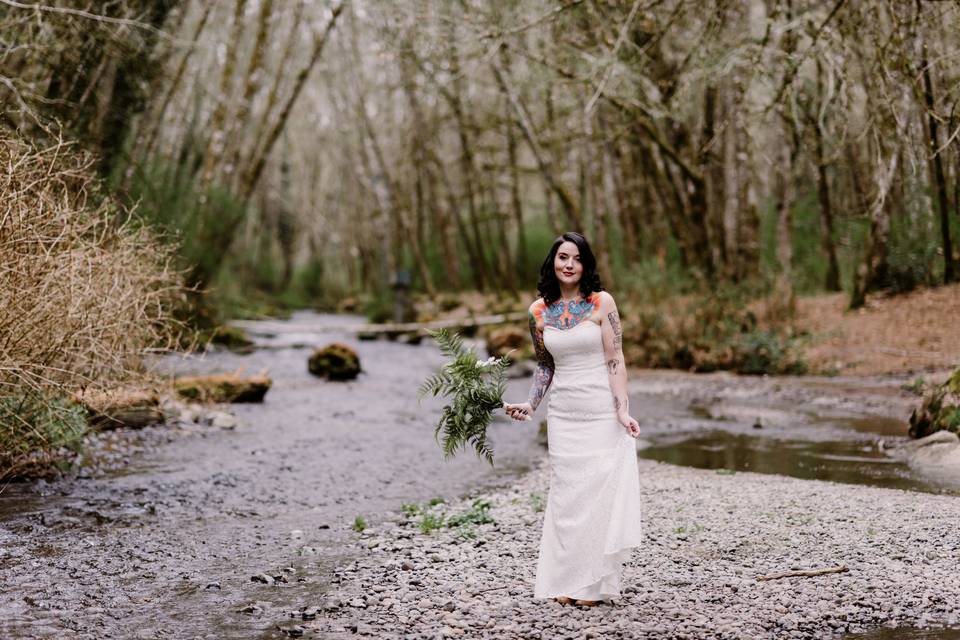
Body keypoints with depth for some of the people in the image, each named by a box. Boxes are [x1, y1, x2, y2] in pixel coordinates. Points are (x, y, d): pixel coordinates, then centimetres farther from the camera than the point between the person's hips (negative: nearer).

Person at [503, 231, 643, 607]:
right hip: (563, 413, 3)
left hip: (602, 410, -3)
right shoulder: (539, 311, 5)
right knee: (565, 494, 5)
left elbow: (615, 360, -8)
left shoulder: (601, 303, -5)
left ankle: (595, 583, 8)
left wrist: (622, 410, -15)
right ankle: (565, 581, 12)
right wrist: (530, 405, 4)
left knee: (599, 491, -1)